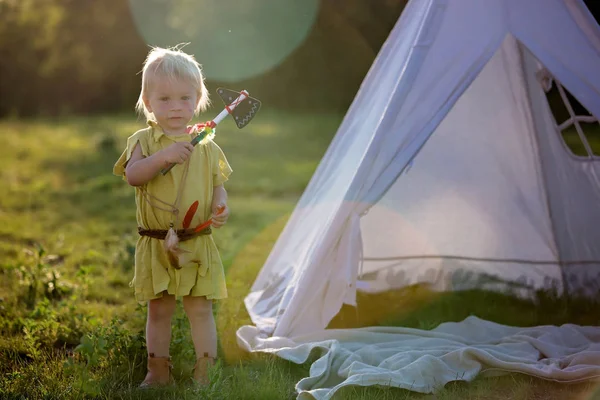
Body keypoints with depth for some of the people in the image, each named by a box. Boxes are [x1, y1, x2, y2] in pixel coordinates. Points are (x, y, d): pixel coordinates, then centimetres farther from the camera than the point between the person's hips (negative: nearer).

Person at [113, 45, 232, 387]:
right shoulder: (144, 141, -1)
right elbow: (132, 174, -17)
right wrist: (162, 157, -32)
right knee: (159, 310, 10)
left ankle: (205, 372, 14)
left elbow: (218, 185, 7)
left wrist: (221, 208, -14)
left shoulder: (207, 146, 4)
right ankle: (159, 371, 23)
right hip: (156, 244, 0)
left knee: (200, 309, 3)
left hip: (197, 245, 0)